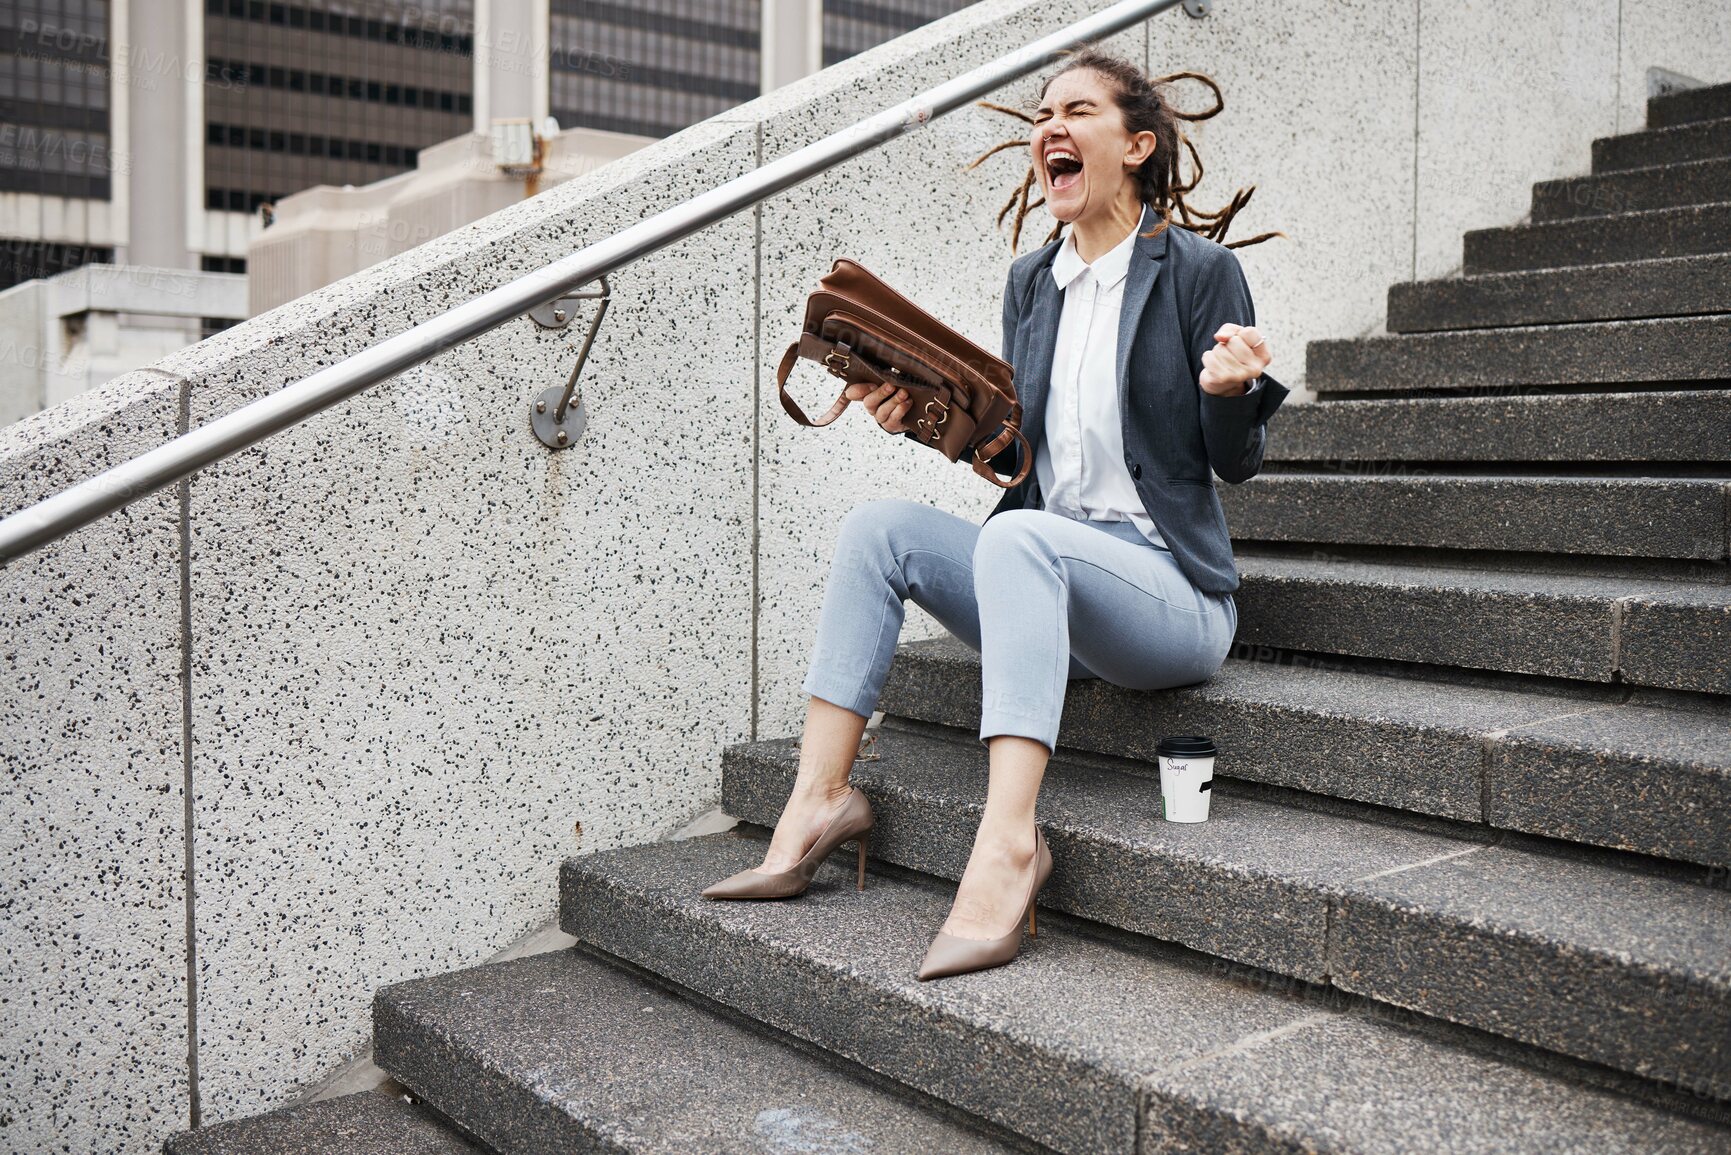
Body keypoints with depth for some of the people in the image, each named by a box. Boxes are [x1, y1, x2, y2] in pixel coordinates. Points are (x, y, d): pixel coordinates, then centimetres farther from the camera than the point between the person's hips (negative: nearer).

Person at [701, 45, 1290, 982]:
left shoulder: (1200, 271, -3)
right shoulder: (1030, 281, 13)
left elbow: (1236, 462, -4)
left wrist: (1231, 390, -25)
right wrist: (929, 417, 1)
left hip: (1168, 590, -6)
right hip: (1045, 582, 6)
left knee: (1018, 535, -35)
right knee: (878, 524, -12)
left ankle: (1007, 843, -43)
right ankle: (818, 801, -14)